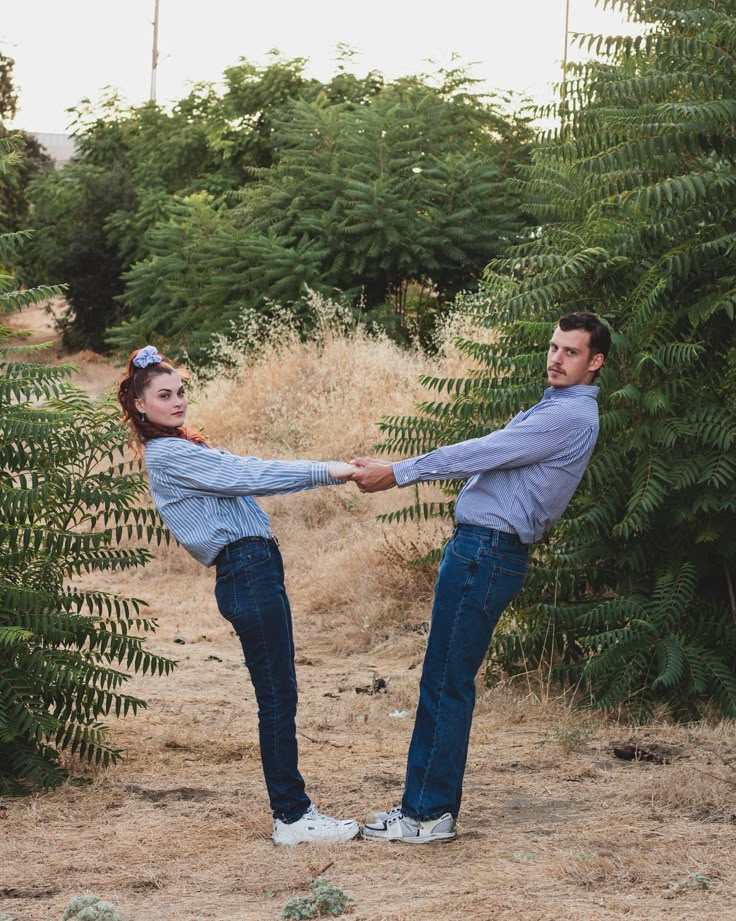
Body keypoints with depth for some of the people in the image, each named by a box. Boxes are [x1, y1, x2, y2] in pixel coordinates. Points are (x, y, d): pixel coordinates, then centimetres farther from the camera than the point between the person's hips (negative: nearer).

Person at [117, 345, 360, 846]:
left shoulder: (184, 448, 21)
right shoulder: (169, 456, -10)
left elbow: (244, 474, 16)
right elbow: (248, 477, -15)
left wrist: (333, 471, 7)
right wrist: (325, 472, -15)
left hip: (253, 573, 10)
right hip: (248, 574, -10)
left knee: (278, 698, 11)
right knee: (278, 697, -7)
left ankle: (293, 808, 16)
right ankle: (292, 817, -3)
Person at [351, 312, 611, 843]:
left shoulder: (572, 417, -13)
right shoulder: (553, 409, 21)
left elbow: (482, 453, -15)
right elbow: (485, 458, 22)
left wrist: (398, 474, -12)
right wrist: (395, 471, 16)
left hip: (488, 555, -10)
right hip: (475, 551, 10)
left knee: (449, 685, -7)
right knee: (439, 682, 11)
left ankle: (431, 815, -2)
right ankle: (423, 805, 15)